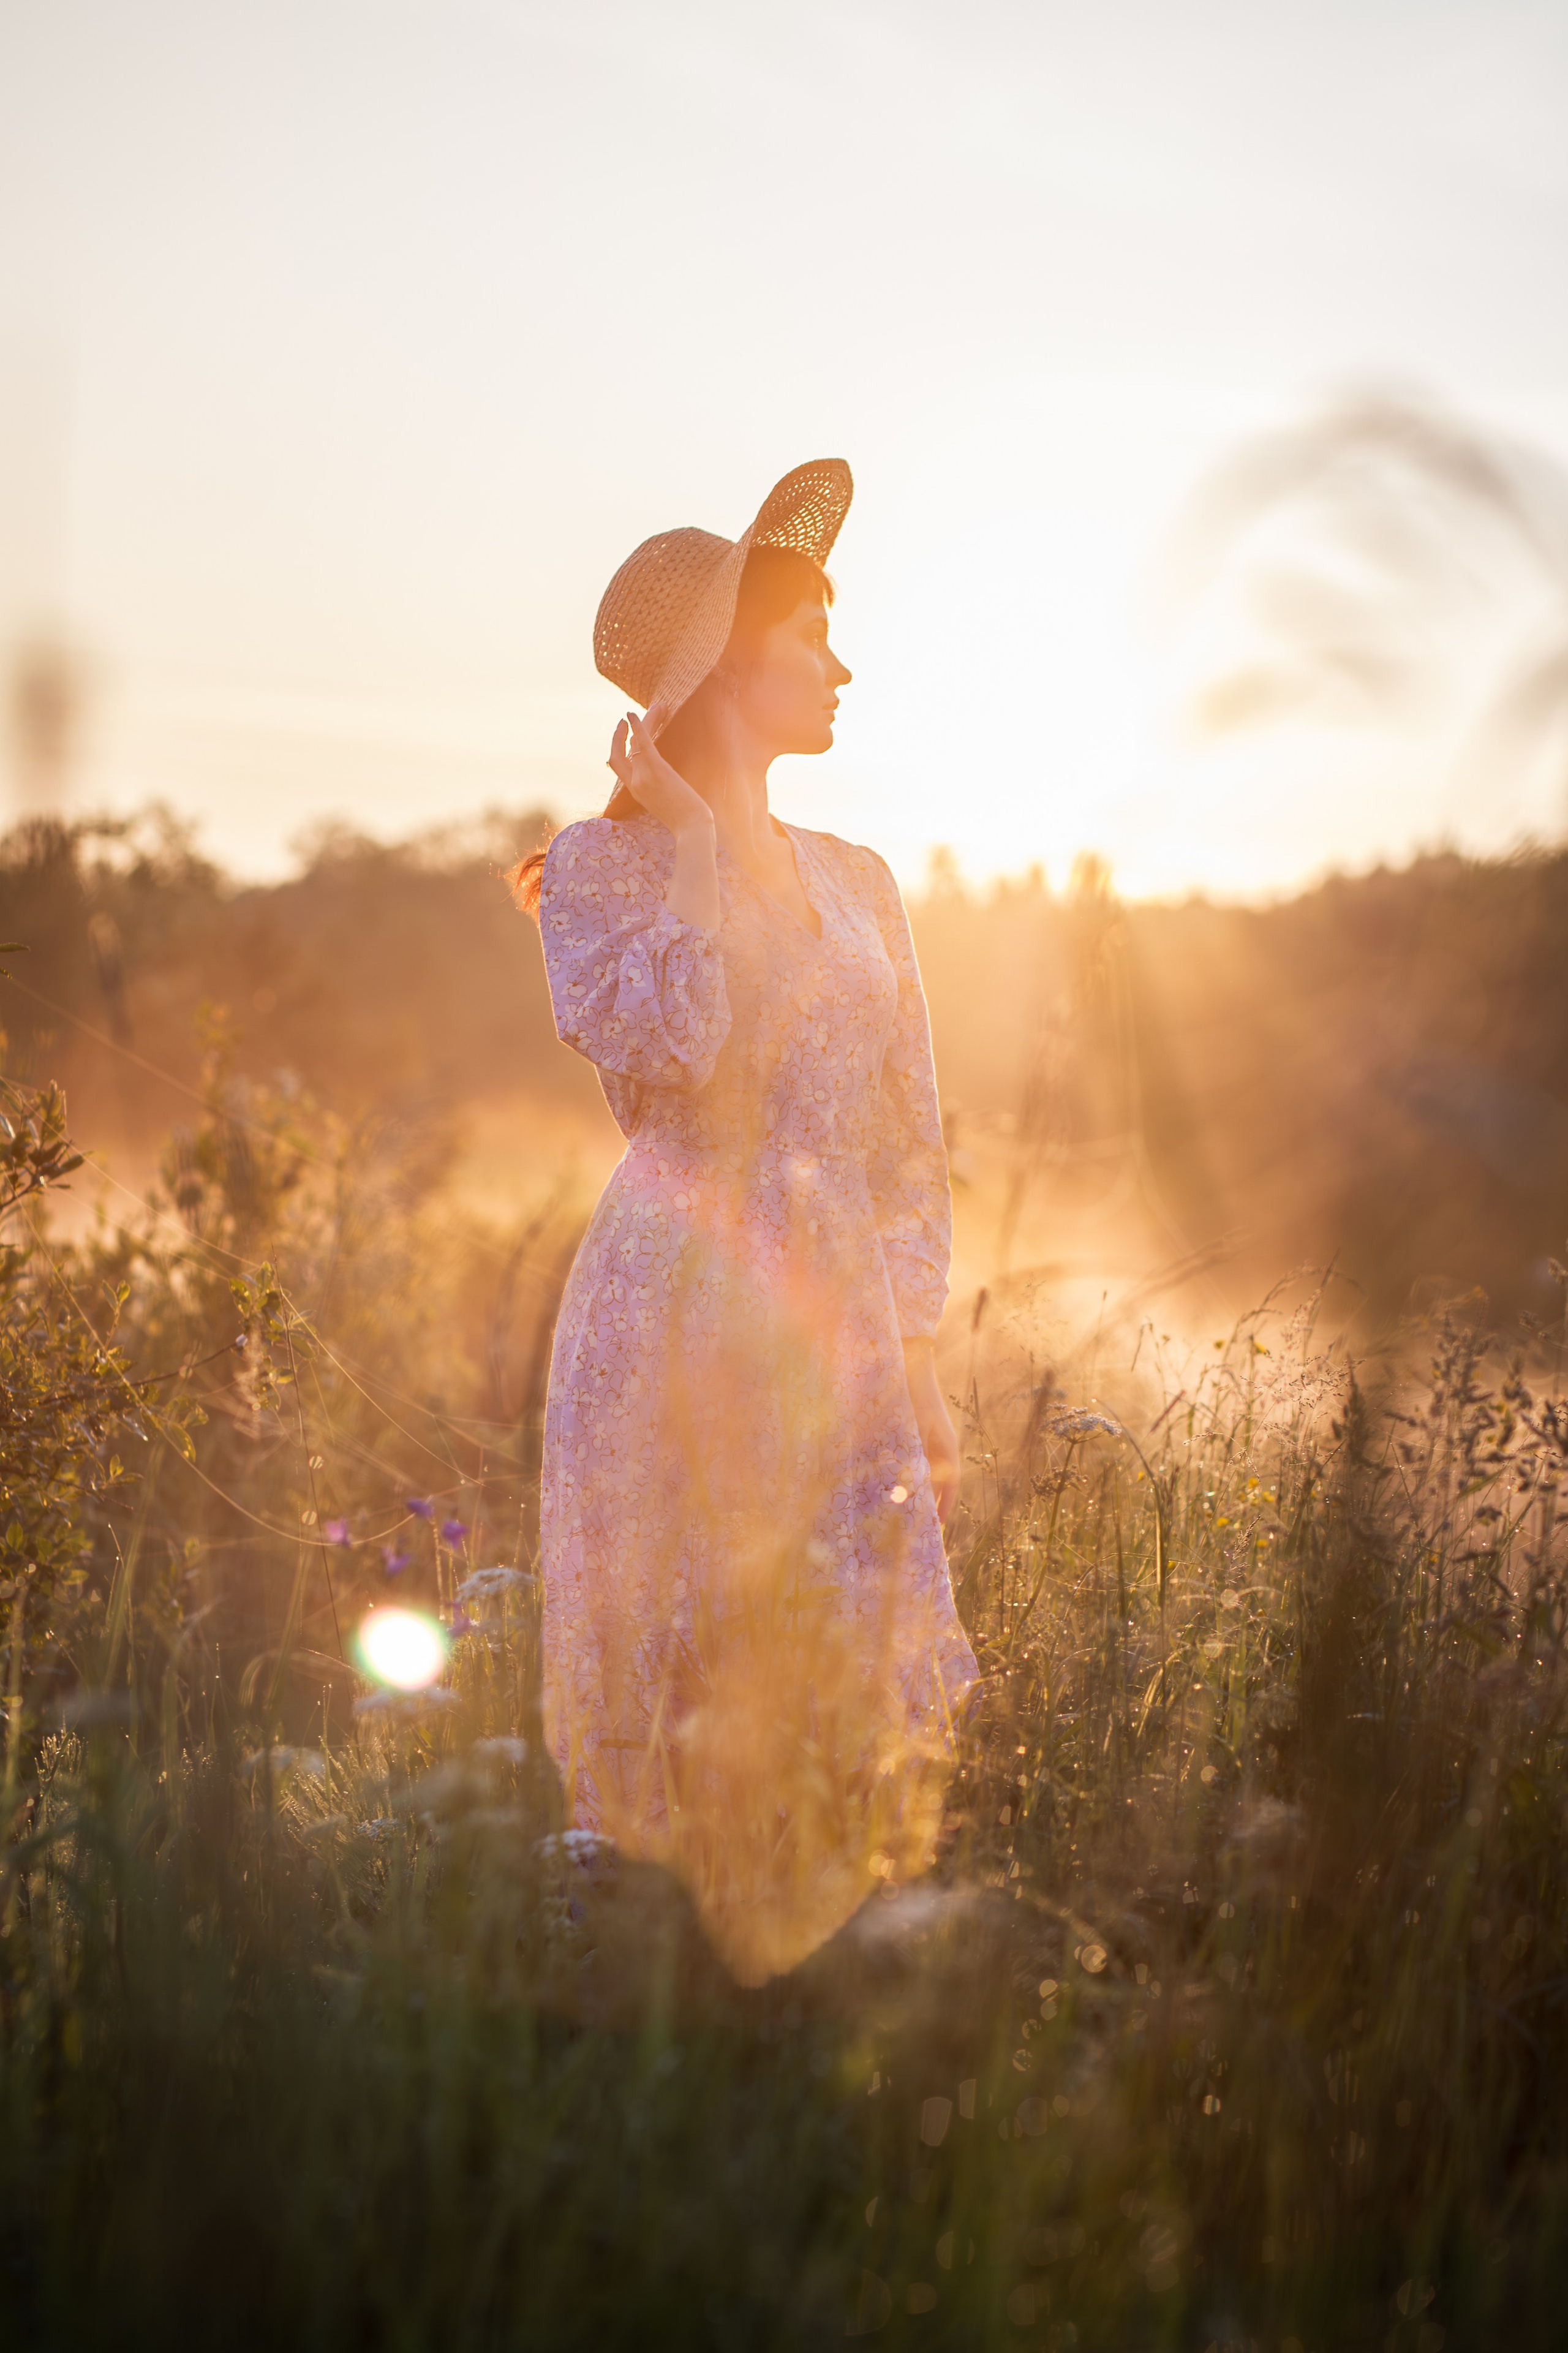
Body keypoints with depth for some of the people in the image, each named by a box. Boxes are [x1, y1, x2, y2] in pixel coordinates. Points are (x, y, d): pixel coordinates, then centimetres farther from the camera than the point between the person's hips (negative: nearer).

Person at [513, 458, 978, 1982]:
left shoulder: (855, 883, 15)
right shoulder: (603, 863, -1)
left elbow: (908, 1143, 15)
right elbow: (655, 1040, -22)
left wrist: (919, 1354, 9)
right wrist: (696, 840, -9)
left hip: (840, 1322, 5)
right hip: (678, 1321, -5)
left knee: (852, 1701, 3)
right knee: (690, 1696, -3)